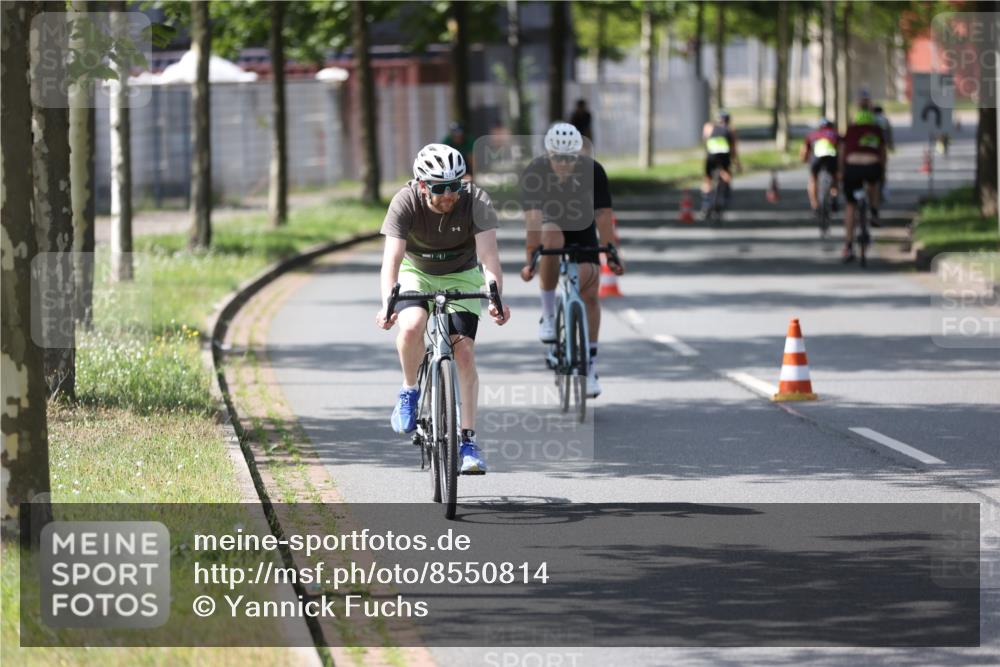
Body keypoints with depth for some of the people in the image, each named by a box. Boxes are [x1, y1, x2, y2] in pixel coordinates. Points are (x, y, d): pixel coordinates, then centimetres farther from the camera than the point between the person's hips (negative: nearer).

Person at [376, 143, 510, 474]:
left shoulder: (476, 201, -26)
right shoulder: (405, 202, -27)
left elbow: (488, 254, -33)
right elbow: (392, 257, -33)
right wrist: (387, 304, -49)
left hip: (462, 276, 0)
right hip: (416, 273, 0)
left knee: (464, 351, -13)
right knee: (411, 327, -30)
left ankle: (468, 439, -7)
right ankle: (409, 391, -4)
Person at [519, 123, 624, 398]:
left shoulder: (593, 171, -26)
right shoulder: (534, 173, -29)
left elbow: (603, 215, -26)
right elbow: (533, 218, -36)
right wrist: (530, 259, -43)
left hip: (582, 228, 1)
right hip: (551, 225, -1)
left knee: (589, 293, -9)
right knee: (550, 240, -38)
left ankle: (589, 366, 1)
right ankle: (548, 314, -22)